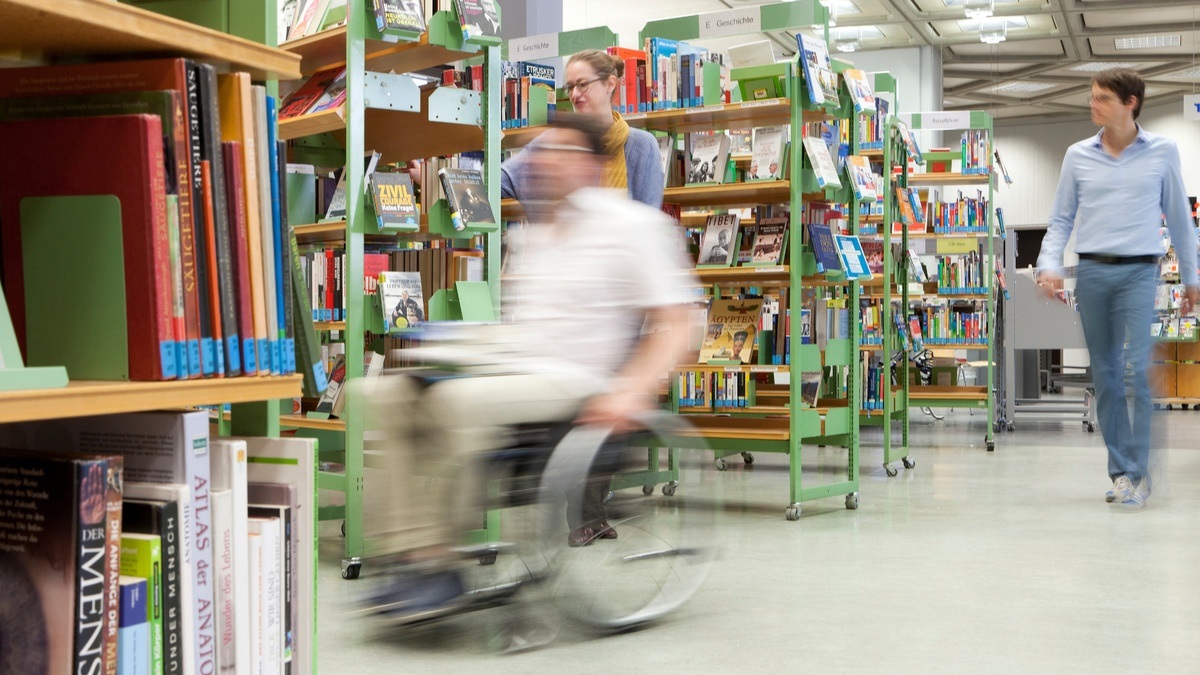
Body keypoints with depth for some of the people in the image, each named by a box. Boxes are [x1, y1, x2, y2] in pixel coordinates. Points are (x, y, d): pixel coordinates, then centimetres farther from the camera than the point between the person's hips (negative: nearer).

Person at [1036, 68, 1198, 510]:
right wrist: (1049, 265, -7)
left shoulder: (1163, 151, 4)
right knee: (1105, 374, 6)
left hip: (1139, 271, -2)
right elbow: (1061, 219, 9)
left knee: (1139, 367, -13)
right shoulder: (1078, 156, 8)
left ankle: (1137, 472, -6)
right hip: (1092, 272, 3)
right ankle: (1119, 470, 15)